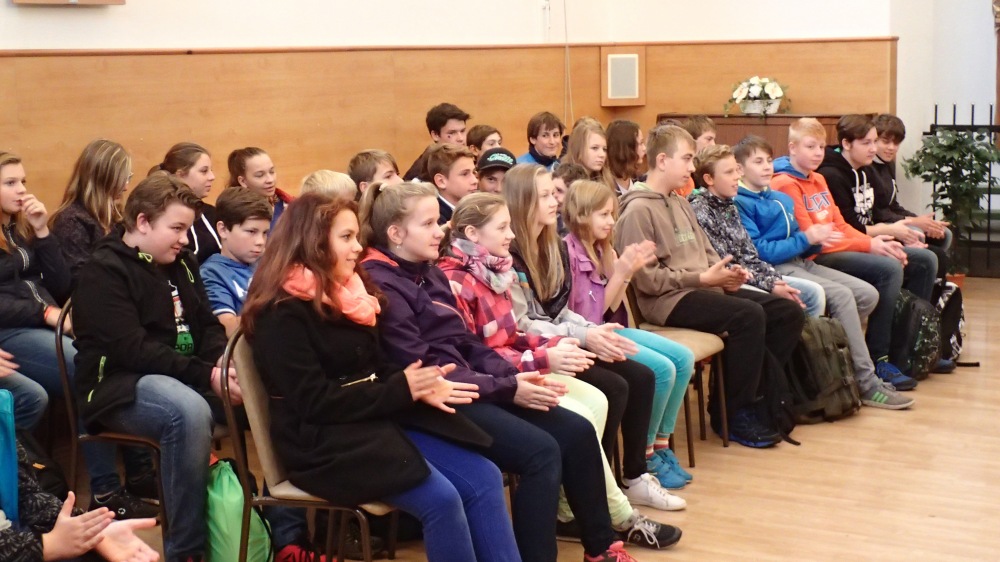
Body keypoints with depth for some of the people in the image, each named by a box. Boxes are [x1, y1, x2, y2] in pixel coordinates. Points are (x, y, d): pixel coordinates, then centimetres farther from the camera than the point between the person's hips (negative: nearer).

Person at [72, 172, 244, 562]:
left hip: (185, 377, 8)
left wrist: (222, 363, -10)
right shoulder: (104, 270, -10)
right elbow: (132, 349, -21)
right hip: (119, 384, -7)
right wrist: (206, 375, -27)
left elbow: (207, 326, 14)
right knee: (189, 411, -38)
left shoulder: (181, 263, 13)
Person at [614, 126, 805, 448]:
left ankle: (757, 393, 8)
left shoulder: (681, 204, 20)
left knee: (789, 312, -2)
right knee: (749, 315, -30)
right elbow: (647, 279, -16)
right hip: (669, 300, -9)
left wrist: (726, 273, 2)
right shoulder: (638, 209, -9)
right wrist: (701, 278, -17)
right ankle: (732, 413, -14)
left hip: (703, 288, 9)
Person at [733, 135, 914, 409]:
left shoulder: (783, 199, 21)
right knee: (842, 296, -25)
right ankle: (867, 385, -20)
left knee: (867, 294, -2)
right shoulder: (740, 203, -6)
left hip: (801, 262, 9)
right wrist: (805, 238, -14)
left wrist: (818, 239, -1)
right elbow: (757, 251, -16)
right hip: (775, 270, -9)